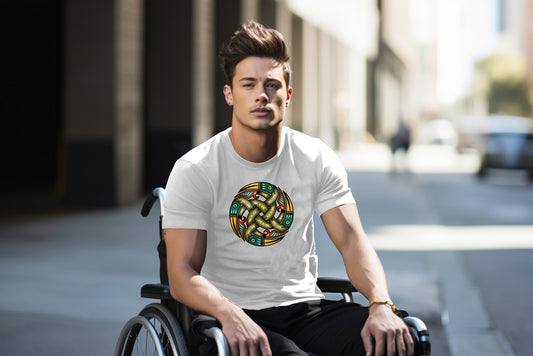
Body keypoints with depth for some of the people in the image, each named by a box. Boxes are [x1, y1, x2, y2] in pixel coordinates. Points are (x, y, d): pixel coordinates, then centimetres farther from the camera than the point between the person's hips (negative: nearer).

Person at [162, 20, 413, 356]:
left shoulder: (318, 160, 4)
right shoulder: (193, 171, -6)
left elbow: (352, 241, -2)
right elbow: (182, 273, -12)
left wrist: (381, 305, -22)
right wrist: (230, 314, -32)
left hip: (306, 308, 3)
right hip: (233, 313, -3)